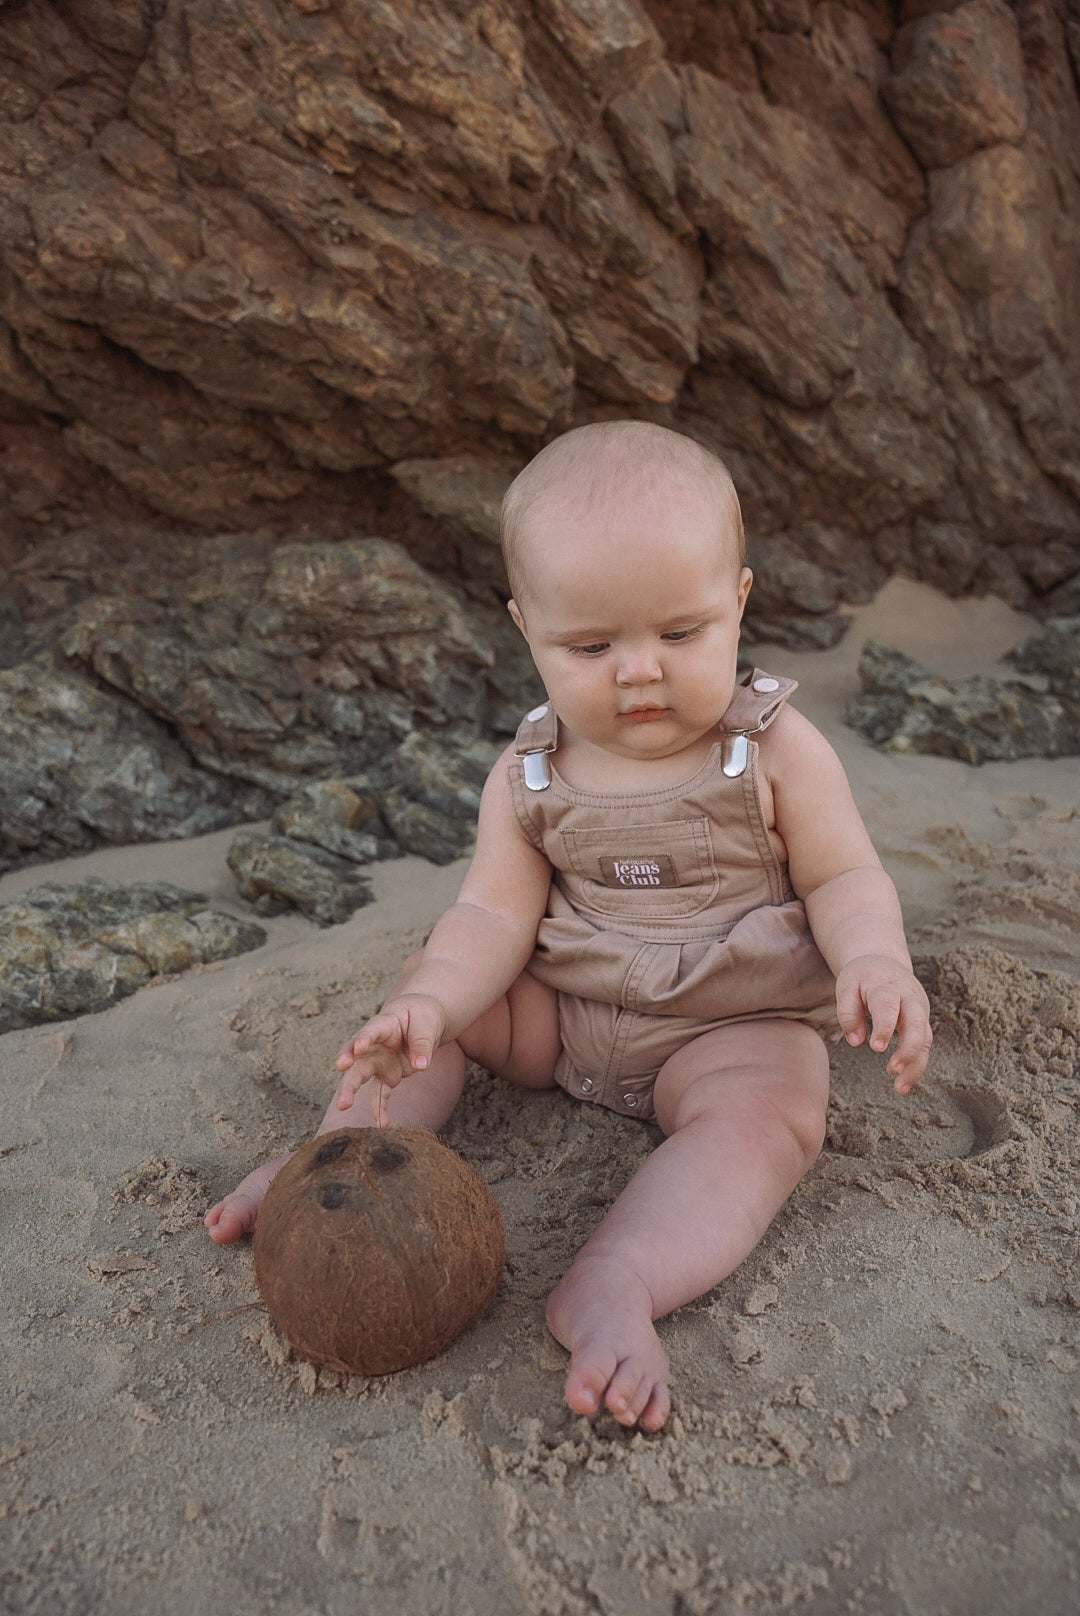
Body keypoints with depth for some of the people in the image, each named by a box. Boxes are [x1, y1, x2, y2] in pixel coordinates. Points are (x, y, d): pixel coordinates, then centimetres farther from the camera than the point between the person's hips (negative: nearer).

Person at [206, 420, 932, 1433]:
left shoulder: (776, 751, -11)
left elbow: (843, 879, -8)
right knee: (428, 982, -6)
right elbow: (495, 913, -11)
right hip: (560, 1010, 4)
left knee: (775, 1113, -32)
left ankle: (613, 1285, -42)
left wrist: (875, 962, -31)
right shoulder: (529, 777, -6)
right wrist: (431, 1003, -31)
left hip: (728, 1024, -3)